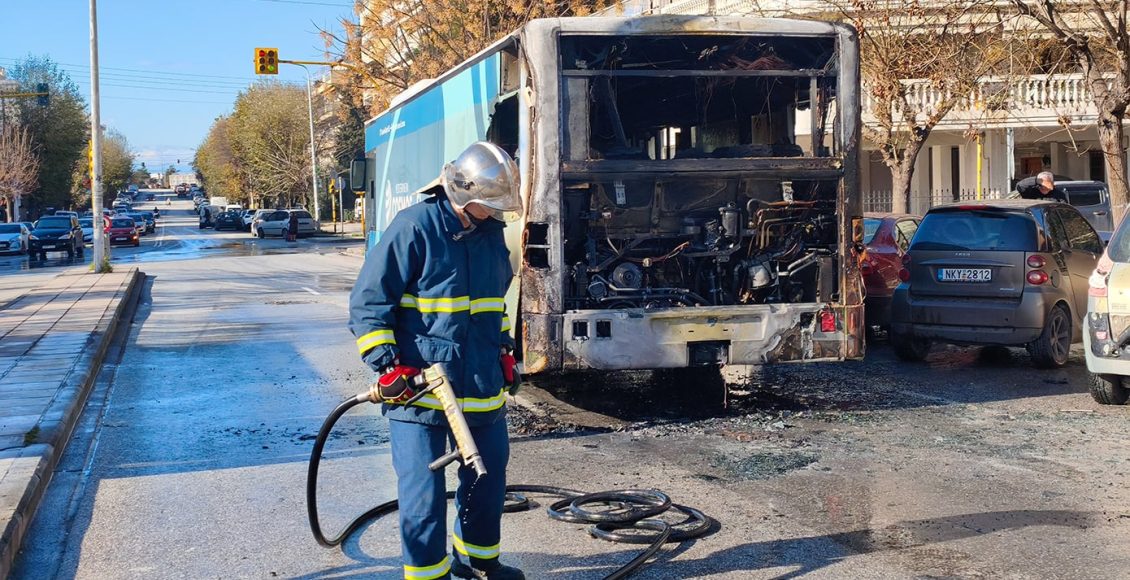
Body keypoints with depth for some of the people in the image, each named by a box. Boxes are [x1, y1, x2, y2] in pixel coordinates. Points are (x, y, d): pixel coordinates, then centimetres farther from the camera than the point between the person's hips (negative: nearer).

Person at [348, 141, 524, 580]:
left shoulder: (491, 232, 9)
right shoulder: (413, 228, -13)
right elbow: (368, 302, -11)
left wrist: (504, 351, 20)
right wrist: (388, 366, -17)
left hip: (484, 386, 7)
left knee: (489, 476, 16)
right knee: (424, 490, -2)